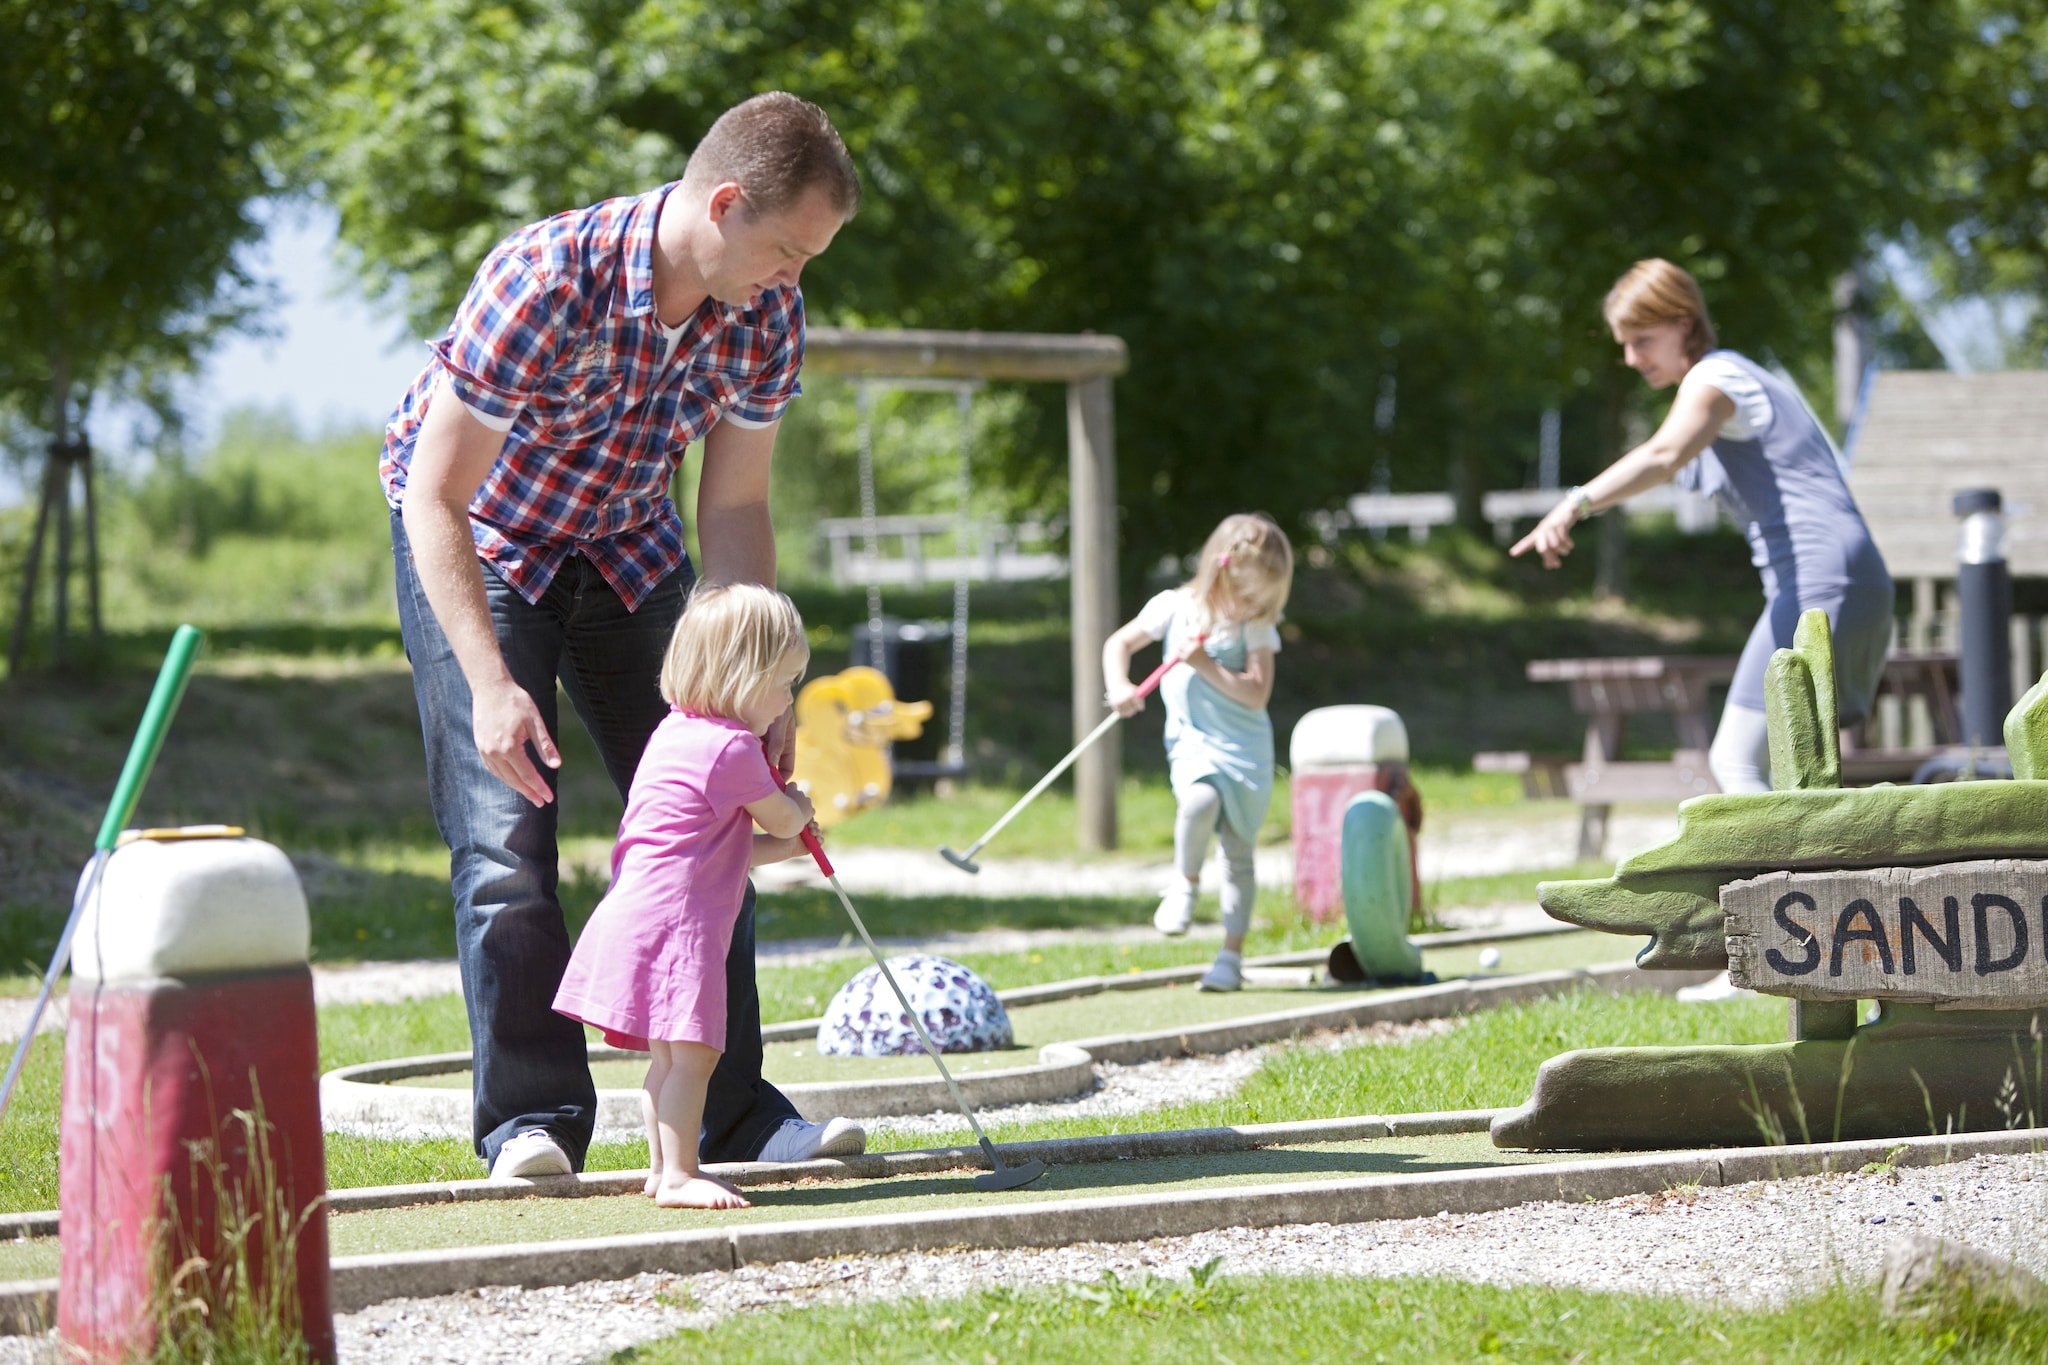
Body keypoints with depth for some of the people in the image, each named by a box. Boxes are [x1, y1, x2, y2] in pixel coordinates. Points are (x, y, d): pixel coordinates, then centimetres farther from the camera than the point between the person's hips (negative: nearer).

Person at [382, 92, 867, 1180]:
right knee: (505, 835, -14)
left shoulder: (766, 315, -17)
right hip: (474, 544, -5)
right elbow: (436, 500, -30)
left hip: (625, 545, 5)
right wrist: (490, 684, -38)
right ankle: (532, 1120, -8)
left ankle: (732, 1113, 6)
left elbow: (733, 508, -7)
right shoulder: (544, 284, -35)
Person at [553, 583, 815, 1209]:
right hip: (675, 921, -11)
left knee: (669, 1055, 14)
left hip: (640, 916, 11)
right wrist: (798, 806, 23)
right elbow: (783, 819, 0)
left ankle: (664, 1169, 19)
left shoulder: (678, 733, 19)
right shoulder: (732, 748, -13)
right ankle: (677, 1175, -13)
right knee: (691, 1054, -12)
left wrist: (784, 846, 24)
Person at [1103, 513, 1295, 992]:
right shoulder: (1174, 607, -4)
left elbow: (1256, 693, -13)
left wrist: (1207, 666, -21)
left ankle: (1232, 954, 11)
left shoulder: (1257, 626, -6)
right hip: (1193, 739, -1)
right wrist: (1119, 687, -13)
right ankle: (1186, 882, -4)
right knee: (1200, 799, -32)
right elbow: (1118, 644, 4)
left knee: (1239, 853, 2)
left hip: (1246, 747, 1)